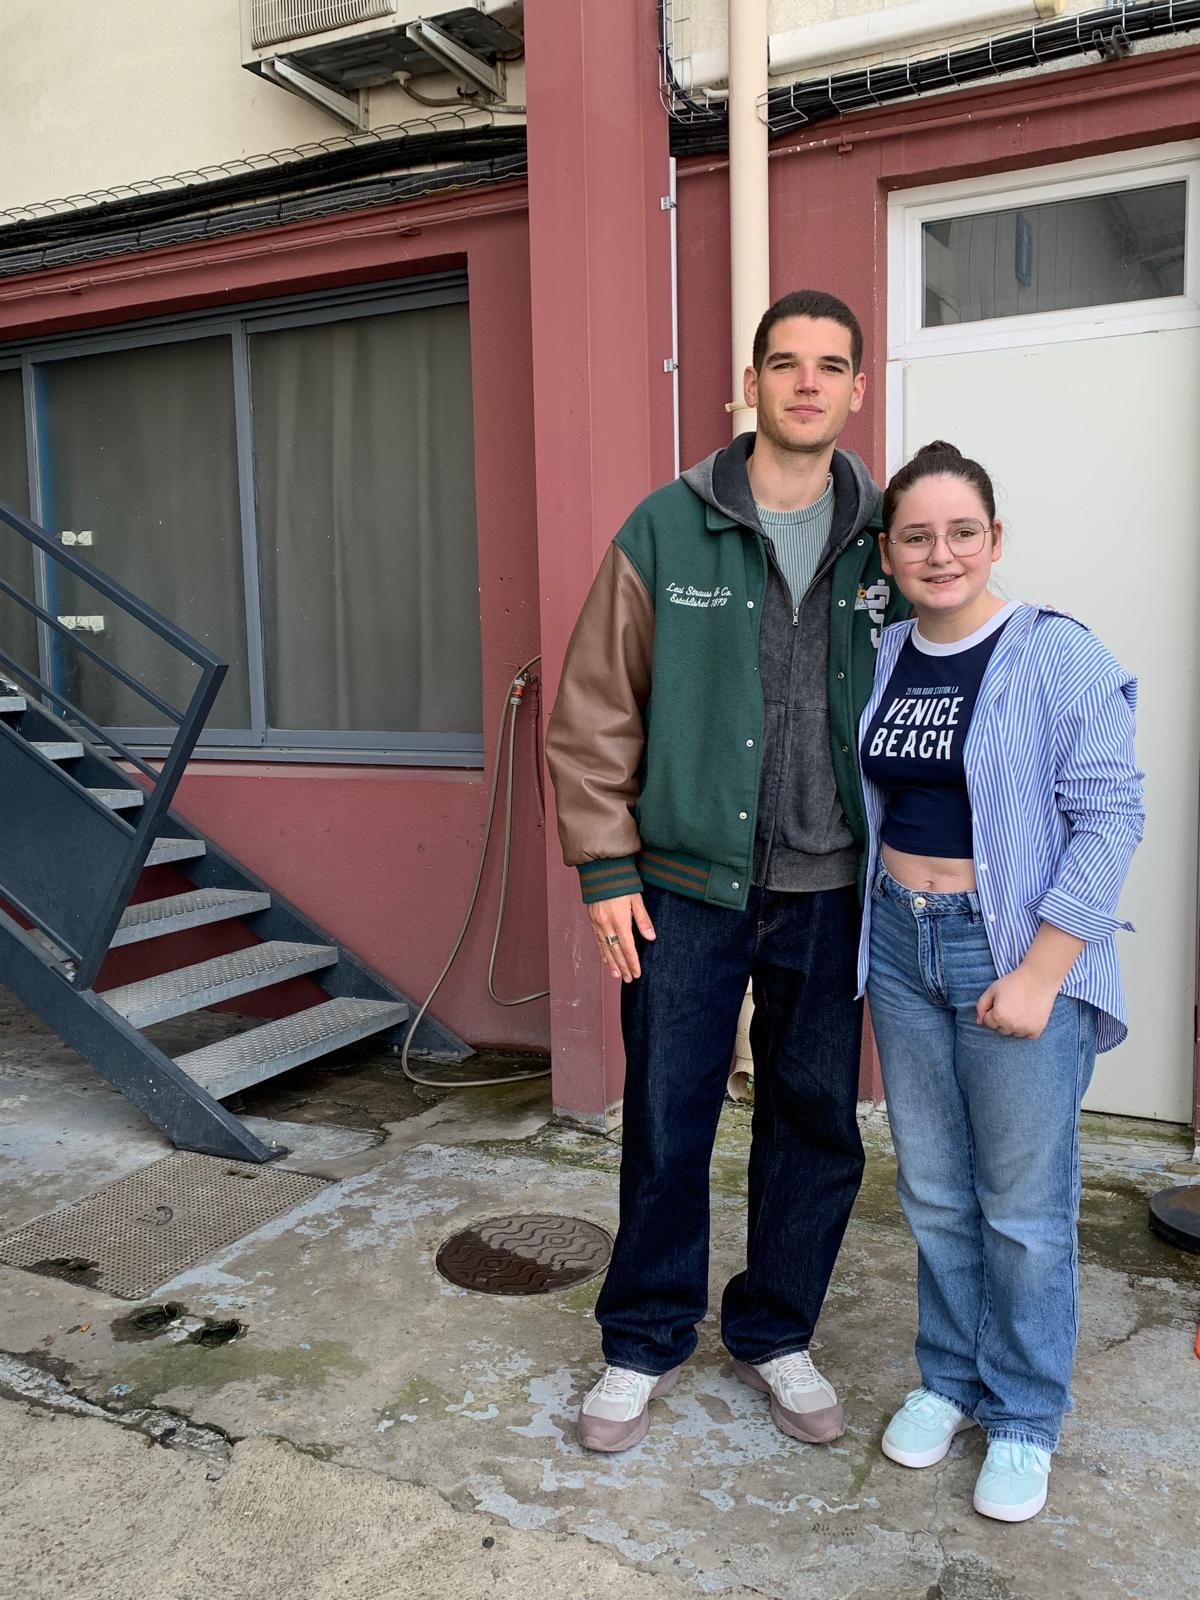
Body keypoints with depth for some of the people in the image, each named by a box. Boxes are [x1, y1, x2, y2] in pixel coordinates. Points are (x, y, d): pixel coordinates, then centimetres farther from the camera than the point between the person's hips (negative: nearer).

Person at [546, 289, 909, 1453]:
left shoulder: (882, 540, 3)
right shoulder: (668, 528, -3)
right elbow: (593, 711, -2)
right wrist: (605, 871, -6)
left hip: (830, 891, 2)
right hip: (687, 885, -2)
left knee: (817, 1126, 12)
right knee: (666, 1125, 8)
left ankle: (773, 1334, 35)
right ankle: (644, 1343, 31)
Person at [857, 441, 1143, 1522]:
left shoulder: (1059, 656, -11)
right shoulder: (880, 660, 6)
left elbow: (1109, 818, -14)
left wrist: (1037, 974, -17)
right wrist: (873, 925, 7)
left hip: (1019, 953, -5)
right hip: (901, 945, 5)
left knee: (1024, 1205, 7)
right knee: (934, 1191, 16)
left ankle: (1024, 1419, 27)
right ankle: (950, 1379, 36)